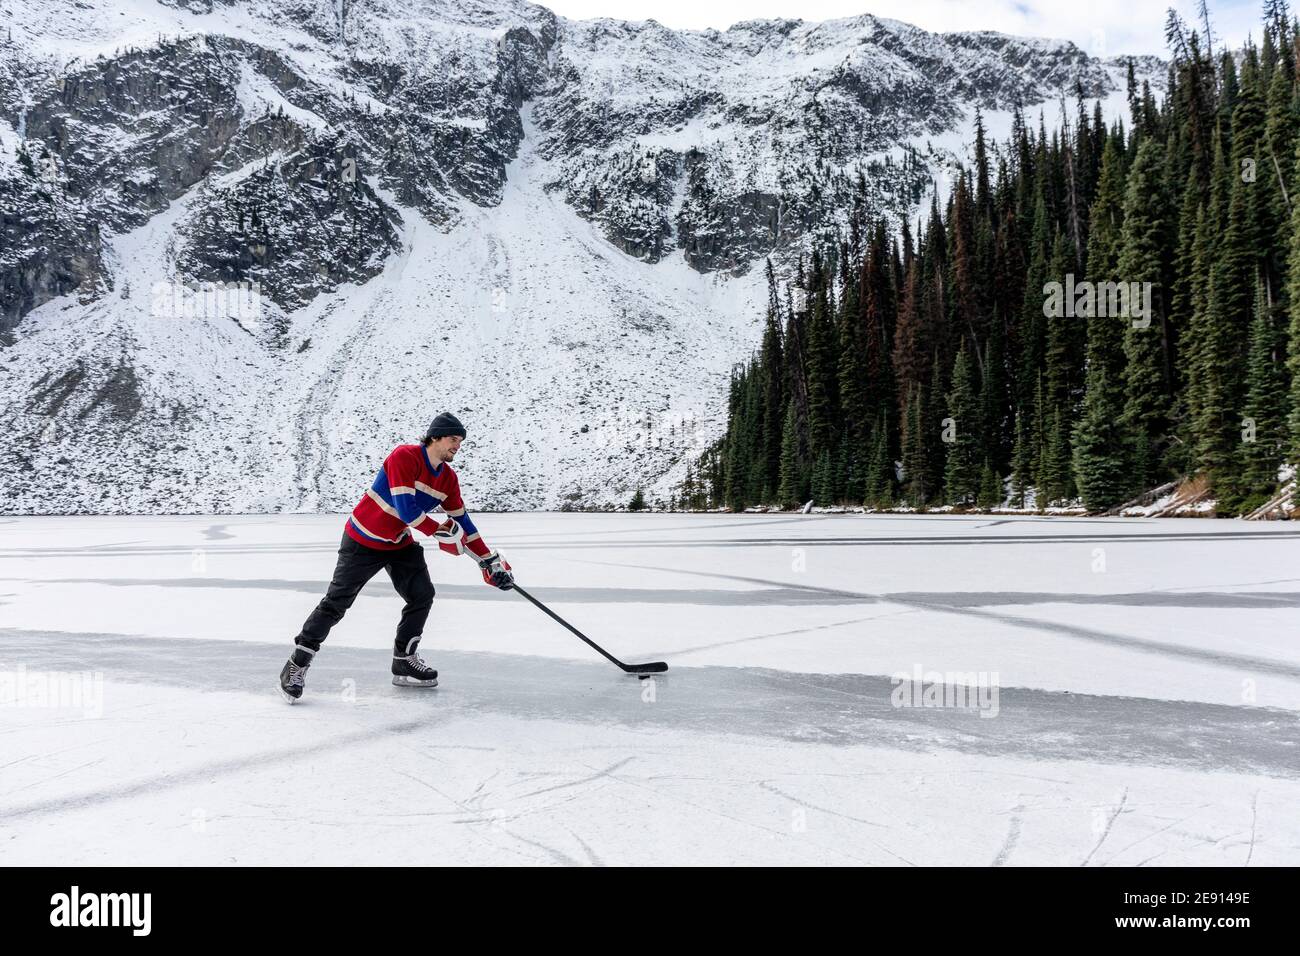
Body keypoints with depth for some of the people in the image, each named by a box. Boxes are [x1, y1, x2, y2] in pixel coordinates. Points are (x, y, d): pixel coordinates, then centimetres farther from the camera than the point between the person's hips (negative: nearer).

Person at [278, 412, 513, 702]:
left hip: (400, 542, 7)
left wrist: (490, 560, 2)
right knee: (337, 602, -6)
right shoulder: (404, 456, -24)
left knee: (422, 595, -2)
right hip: (364, 540, -7)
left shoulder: (448, 478, -1)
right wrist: (441, 532, -25)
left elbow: (461, 521, 5)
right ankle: (297, 665, 6)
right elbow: (405, 507, -31)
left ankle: (404, 660, 13)